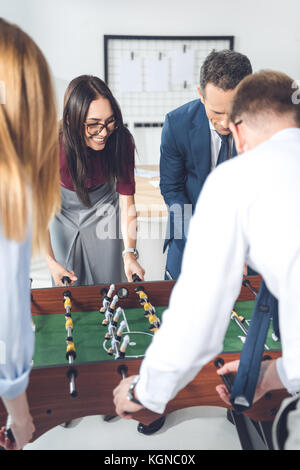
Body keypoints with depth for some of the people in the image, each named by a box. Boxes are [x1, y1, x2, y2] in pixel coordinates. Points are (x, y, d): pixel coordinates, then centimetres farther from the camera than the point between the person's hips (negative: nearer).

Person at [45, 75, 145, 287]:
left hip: (103, 207, 1)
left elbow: (127, 201, -20)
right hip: (63, 210, -1)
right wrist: (51, 262, -30)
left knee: (108, 284, 8)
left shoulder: (122, 141, -27)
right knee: (67, 286, 8)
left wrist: (130, 253, -30)